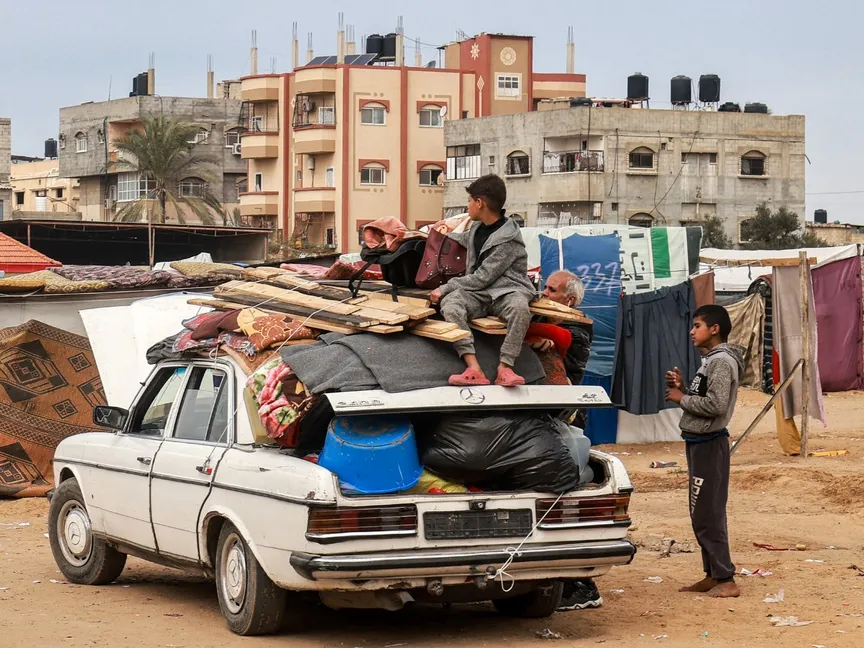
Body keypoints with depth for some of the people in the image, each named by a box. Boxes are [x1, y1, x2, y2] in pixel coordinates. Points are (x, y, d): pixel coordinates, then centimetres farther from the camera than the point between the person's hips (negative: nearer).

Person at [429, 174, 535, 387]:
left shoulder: (508, 240, -13)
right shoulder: (478, 228, 12)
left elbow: (481, 278, -15)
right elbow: (466, 239, 38)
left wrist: (444, 288, -11)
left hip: (506, 290, -6)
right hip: (478, 293, 6)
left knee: (519, 307, -41)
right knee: (450, 303, -29)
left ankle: (504, 367, -38)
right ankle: (474, 369, -42)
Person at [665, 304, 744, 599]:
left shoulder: (721, 362, -15)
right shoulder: (710, 360, 17)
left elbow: (716, 405, -24)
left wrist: (682, 398, -14)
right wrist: (683, 388, 5)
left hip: (709, 444, -11)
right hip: (699, 443, 11)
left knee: (707, 516, -10)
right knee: (702, 514, 14)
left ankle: (726, 580, -8)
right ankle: (712, 575, 20)